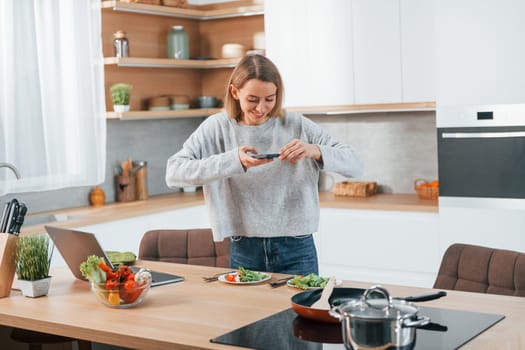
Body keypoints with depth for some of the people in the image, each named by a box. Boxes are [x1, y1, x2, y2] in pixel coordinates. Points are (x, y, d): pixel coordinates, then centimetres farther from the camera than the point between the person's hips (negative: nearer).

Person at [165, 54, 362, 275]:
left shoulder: (296, 126, -3)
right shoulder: (218, 128, -3)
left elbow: (354, 165, -5)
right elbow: (173, 173, -15)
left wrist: (315, 151, -24)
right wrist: (234, 161, -25)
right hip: (244, 252, 0)